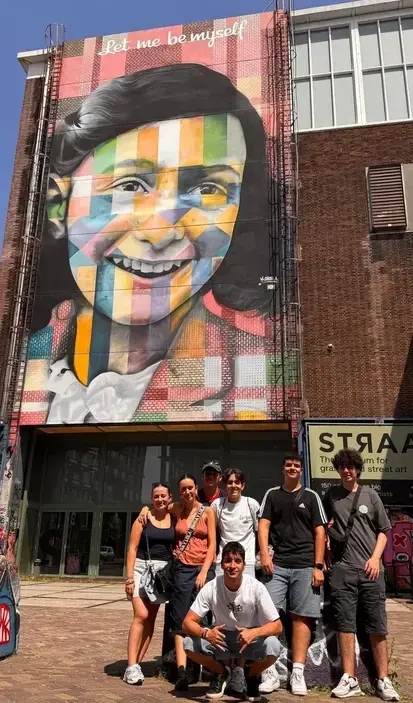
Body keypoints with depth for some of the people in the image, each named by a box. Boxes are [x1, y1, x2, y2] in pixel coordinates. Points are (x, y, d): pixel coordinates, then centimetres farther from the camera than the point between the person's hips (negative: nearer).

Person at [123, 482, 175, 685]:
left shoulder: (173, 518, 4)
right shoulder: (144, 518, -3)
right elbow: (132, 548, -5)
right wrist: (129, 576, -12)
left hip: (164, 572, 3)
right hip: (142, 569, -3)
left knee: (151, 619, 5)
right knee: (141, 615, -14)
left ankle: (137, 663, 13)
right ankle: (132, 666, -10)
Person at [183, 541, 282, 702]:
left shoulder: (256, 587, -23)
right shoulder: (211, 588, -20)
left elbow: (277, 626, -20)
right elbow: (188, 622, -18)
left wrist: (254, 632, -40)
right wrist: (206, 633, -41)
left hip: (251, 639, -1)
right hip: (221, 639, 1)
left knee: (273, 646, -32)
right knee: (189, 644, -24)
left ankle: (252, 676, 3)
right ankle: (221, 673, 6)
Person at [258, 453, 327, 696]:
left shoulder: (311, 497, 8)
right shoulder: (272, 495, 12)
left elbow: (320, 532, 4)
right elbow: (264, 525, 5)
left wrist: (318, 566, -3)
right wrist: (264, 555, -8)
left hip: (305, 566, -1)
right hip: (277, 565, 1)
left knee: (302, 617, 1)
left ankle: (298, 673, 7)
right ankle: (271, 672, 2)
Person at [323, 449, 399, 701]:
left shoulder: (370, 495, 6)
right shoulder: (331, 495, 7)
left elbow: (383, 530, 9)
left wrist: (376, 558, -2)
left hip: (370, 568, 0)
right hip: (342, 569, 0)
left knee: (377, 626, 4)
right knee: (345, 623, 1)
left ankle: (383, 680, 13)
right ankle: (350, 679, 8)